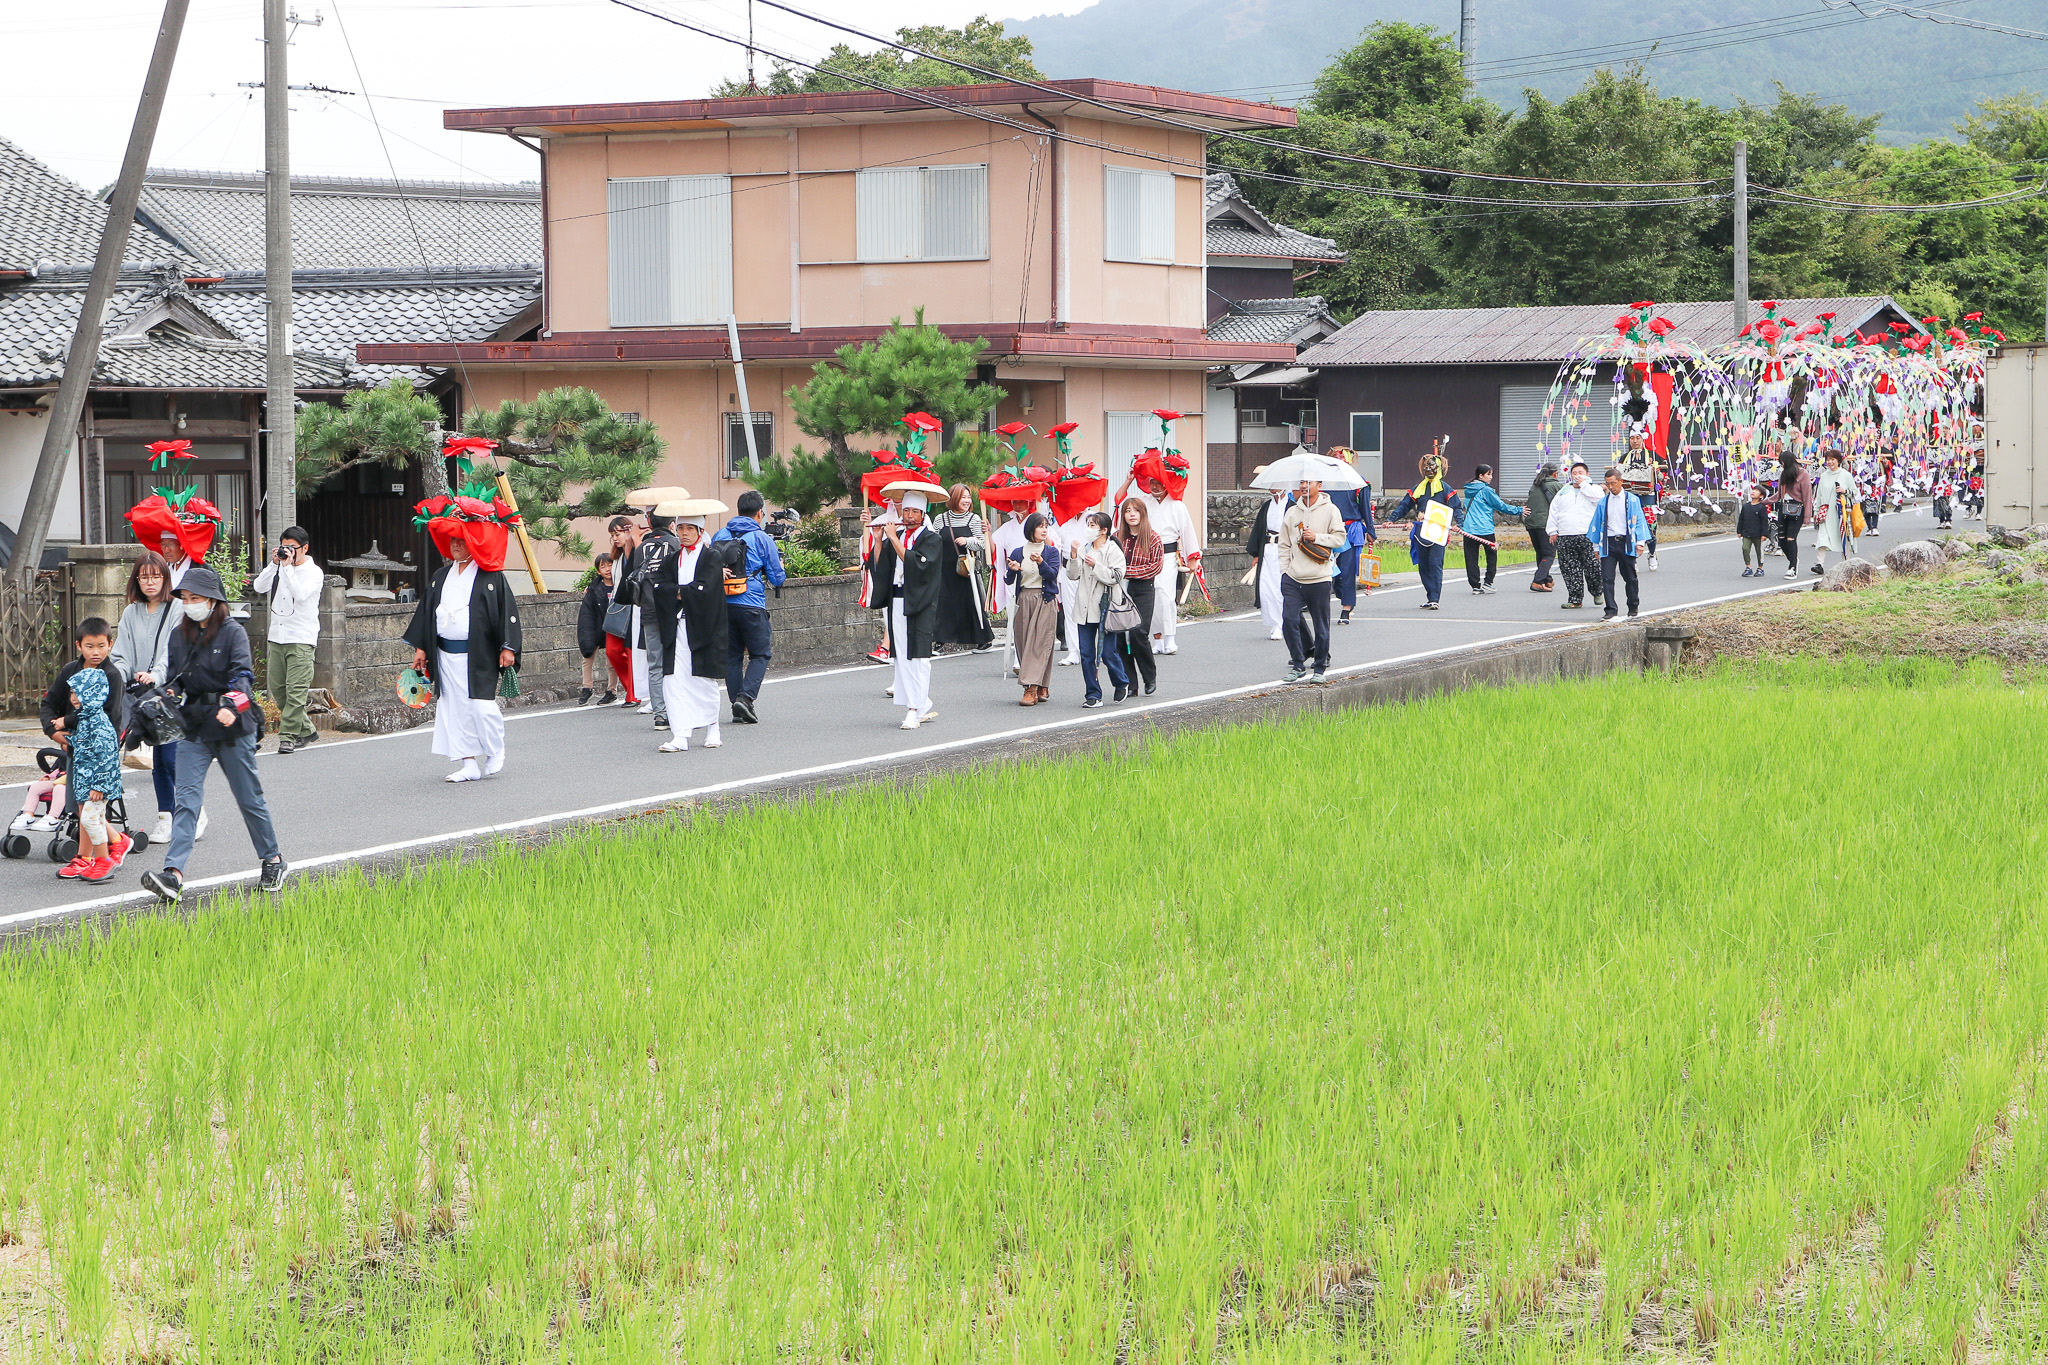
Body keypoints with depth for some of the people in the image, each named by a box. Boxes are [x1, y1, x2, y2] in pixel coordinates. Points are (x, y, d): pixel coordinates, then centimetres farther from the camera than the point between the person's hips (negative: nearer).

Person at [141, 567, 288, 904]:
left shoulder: (232, 632, -6)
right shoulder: (179, 635, 10)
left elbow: (243, 674, -18)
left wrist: (231, 706, -35)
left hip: (233, 725, -4)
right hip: (194, 727, 4)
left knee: (249, 797, 7)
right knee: (186, 799, -8)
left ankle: (273, 860, 25)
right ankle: (174, 873, -18)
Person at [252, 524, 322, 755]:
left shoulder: (313, 572, -3)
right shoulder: (280, 568, 12)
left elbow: (300, 593, -21)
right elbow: (259, 587, 0)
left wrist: (287, 566, -20)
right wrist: (274, 564, -8)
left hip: (301, 640, -6)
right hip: (276, 637, 6)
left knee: (296, 690, -11)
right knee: (276, 688, 7)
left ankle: (288, 736, -10)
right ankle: (306, 730, 18)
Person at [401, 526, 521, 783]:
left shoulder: (490, 576, -3)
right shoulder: (441, 576, 15)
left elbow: (506, 609, -6)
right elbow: (426, 609, 19)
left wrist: (508, 647, -12)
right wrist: (420, 647, 14)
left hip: (477, 655, -6)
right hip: (446, 655, 6)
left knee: (481, 705, -11)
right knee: (457, 709, 3)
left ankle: (495, 752, 15)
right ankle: (470, 764, 8)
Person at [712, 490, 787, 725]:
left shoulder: (720, 535, 7)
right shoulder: (762, 538, -4)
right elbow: (777, 578, 0)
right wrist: (781, 570, 21)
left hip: (722, 604, 4)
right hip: (751, 605, -4)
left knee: (732, 655, 11)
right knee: (760, 653, 6)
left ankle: (737, 708, 9)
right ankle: (746, 697, -14)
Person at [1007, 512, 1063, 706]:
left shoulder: (1051, 551, 6)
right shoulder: (1018, 552, 10)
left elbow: (1052, 574, -9)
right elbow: (1009, 581, 6)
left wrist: (1041, 562, -26)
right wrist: (1012, 570, -15)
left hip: (1045, 601, -3)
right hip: (1024, 600, 3)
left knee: (1040, 643, -11)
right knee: (1024, 643, 0)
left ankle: (1033, 689, -18)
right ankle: (1042, 688, 9)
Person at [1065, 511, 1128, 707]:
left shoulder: (1113, 551, -3)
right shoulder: (1083, 549, 10)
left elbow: (1116, 577, -12)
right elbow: (1073, 576, 7)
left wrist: (1095, 565, -17)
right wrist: (1074, 557, -8)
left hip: (1104, 608, -5)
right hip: (1084, 609, 5)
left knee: (1107, 653, -2)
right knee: (1086, 654, 2)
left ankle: (1122, 684, 24)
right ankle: (1093, 695, 9)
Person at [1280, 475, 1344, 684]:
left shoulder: (1330, 510, 1)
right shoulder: (1292, 512, 12)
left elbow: (1339, 538, -1)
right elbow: (1284, 545, 15)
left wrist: (1316, 537, -13)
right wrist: (1284, 571, 7)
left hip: (1319, 579, -3)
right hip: (1293, 578, 3)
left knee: (1321, 626, 2)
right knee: (1289, 620, -9)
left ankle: (1320, 668, 14)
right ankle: (1298, 664, 3)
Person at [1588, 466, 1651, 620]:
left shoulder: (1632, 500, 2)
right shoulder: (1603, 502, 9)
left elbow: (1639, 521, 1)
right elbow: (1597, 524, 14)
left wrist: (1640, 542, -7)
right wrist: (1596, 546, 12)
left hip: (1626, 542, -2)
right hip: (1608, 543, 2)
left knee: (1630, 578, 7)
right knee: (1607, 578, -8)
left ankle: (1633, 609, 22)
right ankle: (1611, 611, -6)